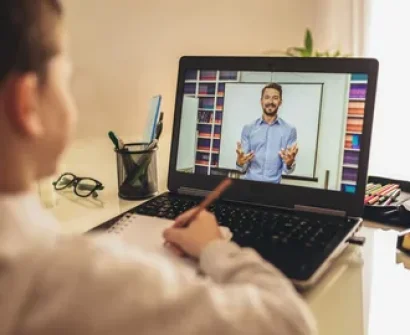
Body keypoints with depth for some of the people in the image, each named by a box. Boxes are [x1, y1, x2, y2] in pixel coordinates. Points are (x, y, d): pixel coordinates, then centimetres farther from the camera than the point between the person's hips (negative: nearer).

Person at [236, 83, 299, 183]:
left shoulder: (289, 130, 5)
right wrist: (240, 162, -17)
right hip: (249, 183, 0)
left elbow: (287, 170, 3)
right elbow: (243, 168, 5)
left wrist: (289, 163, -18)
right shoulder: (248, 129, 7)